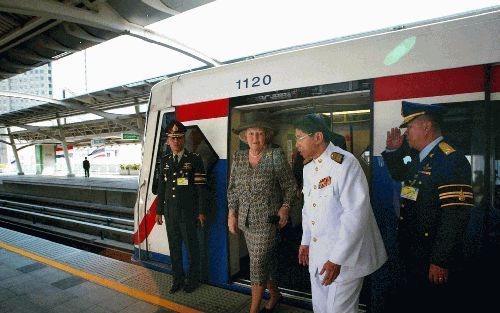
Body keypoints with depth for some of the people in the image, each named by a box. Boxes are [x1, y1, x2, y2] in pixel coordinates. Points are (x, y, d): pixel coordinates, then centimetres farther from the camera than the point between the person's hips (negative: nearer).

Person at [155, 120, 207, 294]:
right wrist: (159, 211, 10)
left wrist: (201, 212, -10)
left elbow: (201, 188, -7)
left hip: (188, 212, -4)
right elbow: (161, 187, 11)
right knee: (174, 246, 14)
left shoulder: (194, 160, -6)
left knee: (191, 246, 8)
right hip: (170, 212, 4)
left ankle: (192, 279, 26)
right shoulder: (164, 161, 8)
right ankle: (178, 278, 31)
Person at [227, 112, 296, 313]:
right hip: (246, 219, 5)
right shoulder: (238, 157, 4)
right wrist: (232, 214, 5)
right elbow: (232, 189, 10)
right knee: (265, 261, 17)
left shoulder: (275, 156, -8)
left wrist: (285, 207, -11)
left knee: (258, 264, 0)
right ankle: (275, 295, 40)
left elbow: (289, 185, -2)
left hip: (267, 219, -4)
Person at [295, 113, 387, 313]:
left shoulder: (345, 163, -21)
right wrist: (305, 242, 18)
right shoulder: (308, 169, 7)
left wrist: (337, 259, -23)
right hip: (317, 253, 8)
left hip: (344, 257, -7)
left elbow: (356, 214, -25)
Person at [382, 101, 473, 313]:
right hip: (411, 257, 8)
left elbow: (456, 216, -24)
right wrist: (393, 150, 11)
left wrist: (441, 262, -23)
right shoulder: (418, 158, 9)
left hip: (434, 264, -8)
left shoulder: (451, 160, -19)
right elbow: (399, 175, 29)